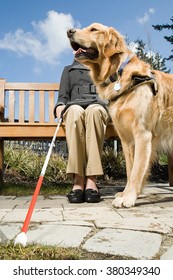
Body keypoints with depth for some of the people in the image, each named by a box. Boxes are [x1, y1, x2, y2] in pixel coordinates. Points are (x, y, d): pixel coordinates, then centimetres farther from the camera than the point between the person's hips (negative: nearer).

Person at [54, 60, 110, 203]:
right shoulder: (69, 69, 32)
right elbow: (63, 96, 22)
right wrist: (60, 105, -1)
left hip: (98, 105, 0)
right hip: (74, 106, 0)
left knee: (94, 110, -39)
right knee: (75, 110, -39)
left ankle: (91, 179, -45)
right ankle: (78, 178, -44)